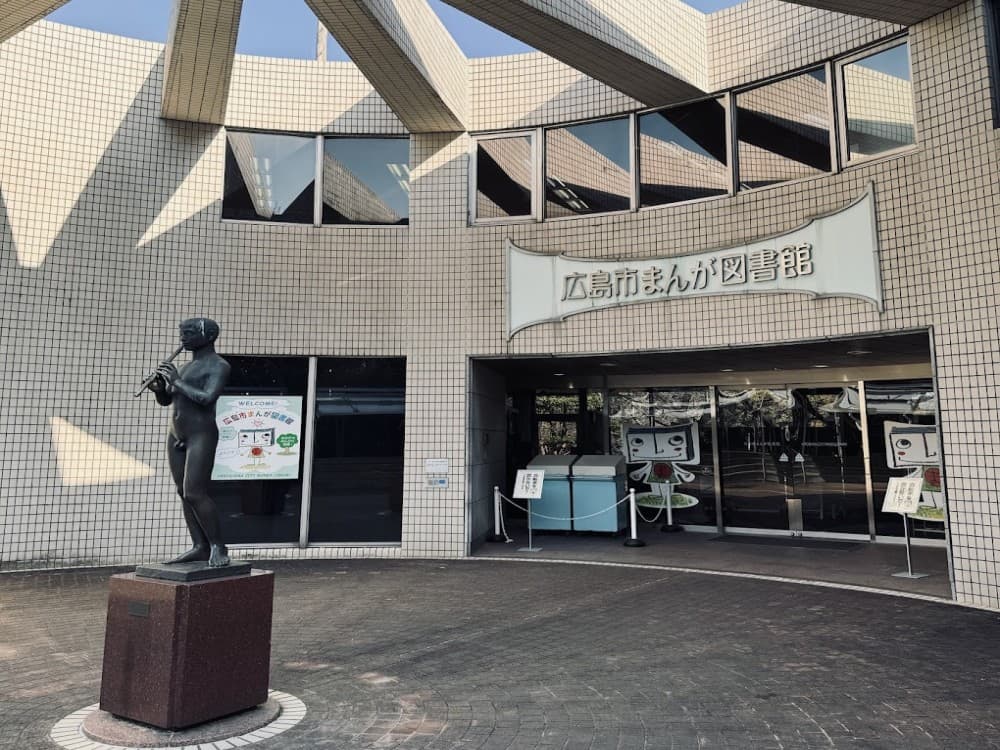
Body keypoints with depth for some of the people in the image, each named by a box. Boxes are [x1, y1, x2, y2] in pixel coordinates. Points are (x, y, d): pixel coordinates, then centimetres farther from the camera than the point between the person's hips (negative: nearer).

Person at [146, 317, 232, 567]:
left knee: (195, 494, -14)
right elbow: (165, 400, 18)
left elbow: (207, 398, -23)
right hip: (177, 436, 9)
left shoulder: (219, 366, -9)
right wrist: (157, 387, -3)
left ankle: (219, 547, -2)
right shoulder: (187, 367, 17)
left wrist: (177, 381, -16)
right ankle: (200, 548, 9)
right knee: (184, 493, 5)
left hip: (201, 435, -9)